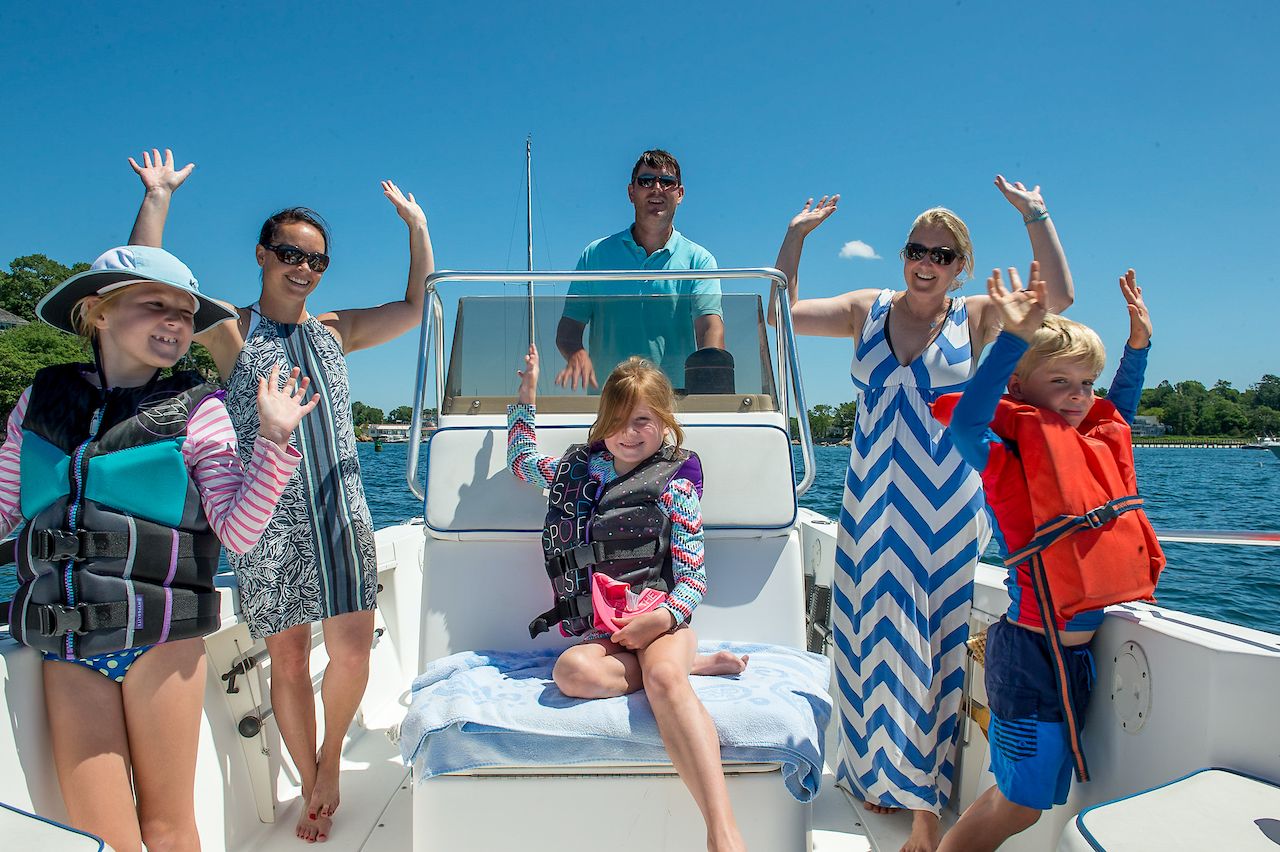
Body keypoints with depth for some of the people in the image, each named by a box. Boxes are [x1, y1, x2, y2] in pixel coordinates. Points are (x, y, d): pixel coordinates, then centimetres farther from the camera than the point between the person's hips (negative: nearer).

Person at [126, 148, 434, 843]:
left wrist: (416, 224, 10)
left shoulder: (335, 330, 13)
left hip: (341, 512, 2)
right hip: (269, 519, -2)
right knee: (288, 658, 6)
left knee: (351, 651, -3)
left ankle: (331, 757, 25)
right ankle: (310, 787, 25)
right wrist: (158, 198, -4)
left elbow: (417, 306, 11)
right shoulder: (230, 332, 5)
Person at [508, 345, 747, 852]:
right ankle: (693, 663, -17)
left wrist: (663, 617, -20)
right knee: (572, 672, -35)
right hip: (598, 629, 3)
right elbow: (521, 459, 38)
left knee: (663, 678, -39)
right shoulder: (578, 468, 16)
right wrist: (527, 392, 33)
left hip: (659, 618, -3)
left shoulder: (675, 483, 4)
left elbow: (693, 577, 0)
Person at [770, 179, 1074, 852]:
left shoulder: (976, 319, 2)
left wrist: (1036, 216, -10)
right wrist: (796, 235, 2)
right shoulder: (868, 310, 6)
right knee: (875, 637, 10)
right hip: (871, 509, 2)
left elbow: (1057, 297, -9)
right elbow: (783, 313, 3)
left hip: (945, 514, -1)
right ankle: (877, 773, 29)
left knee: (934, 644, 3)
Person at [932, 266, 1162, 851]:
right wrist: (1014, 338, -40)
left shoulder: (1097, 446, 8)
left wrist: (1138, 342, 19)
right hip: (1033, 652, -8)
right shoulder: (1009, 461, -17)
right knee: (1020, 804, 2)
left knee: (1033, 796, 20)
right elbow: (966, 423, -37)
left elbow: (1120, 410, 29)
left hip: (1081, 649, 8)